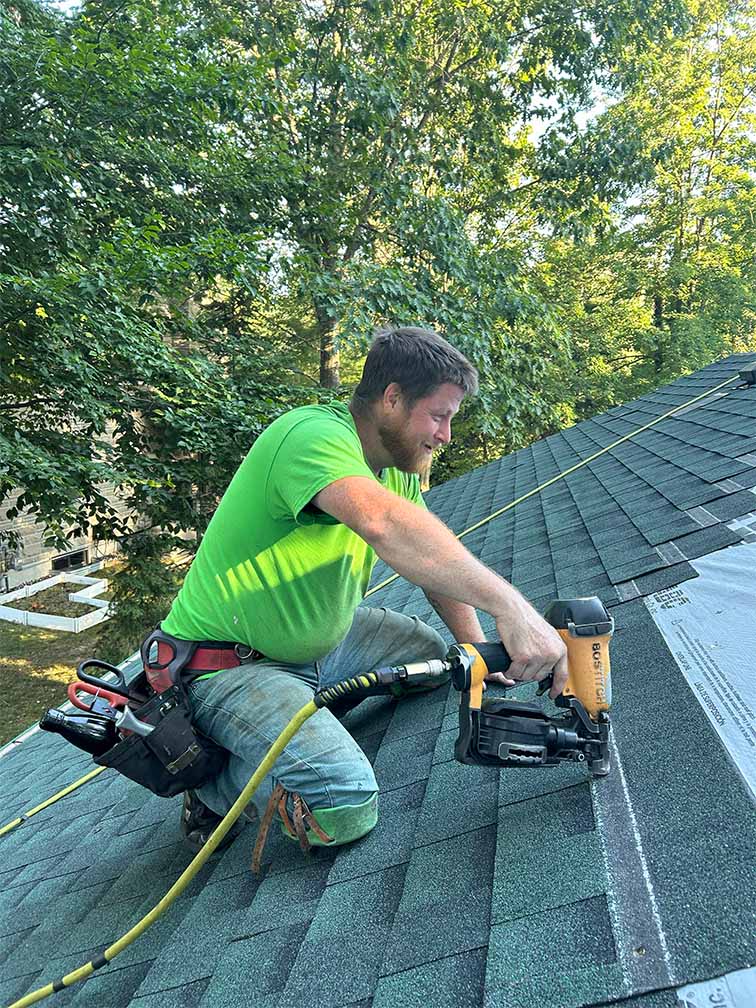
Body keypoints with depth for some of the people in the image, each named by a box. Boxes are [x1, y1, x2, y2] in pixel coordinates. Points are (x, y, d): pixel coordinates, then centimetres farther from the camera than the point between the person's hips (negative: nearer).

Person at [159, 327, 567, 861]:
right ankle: (214, 783, 5)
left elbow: (438, 558, 6)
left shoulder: (398, 464, 2)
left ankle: (315, 734, 17)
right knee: (346, 806, -23)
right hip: (228, 664, -9)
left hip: (321, 636, 9)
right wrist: (509, 605, -50)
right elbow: (385, 524, -47)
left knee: (437, 655, 15)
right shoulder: (312, 435, -28)